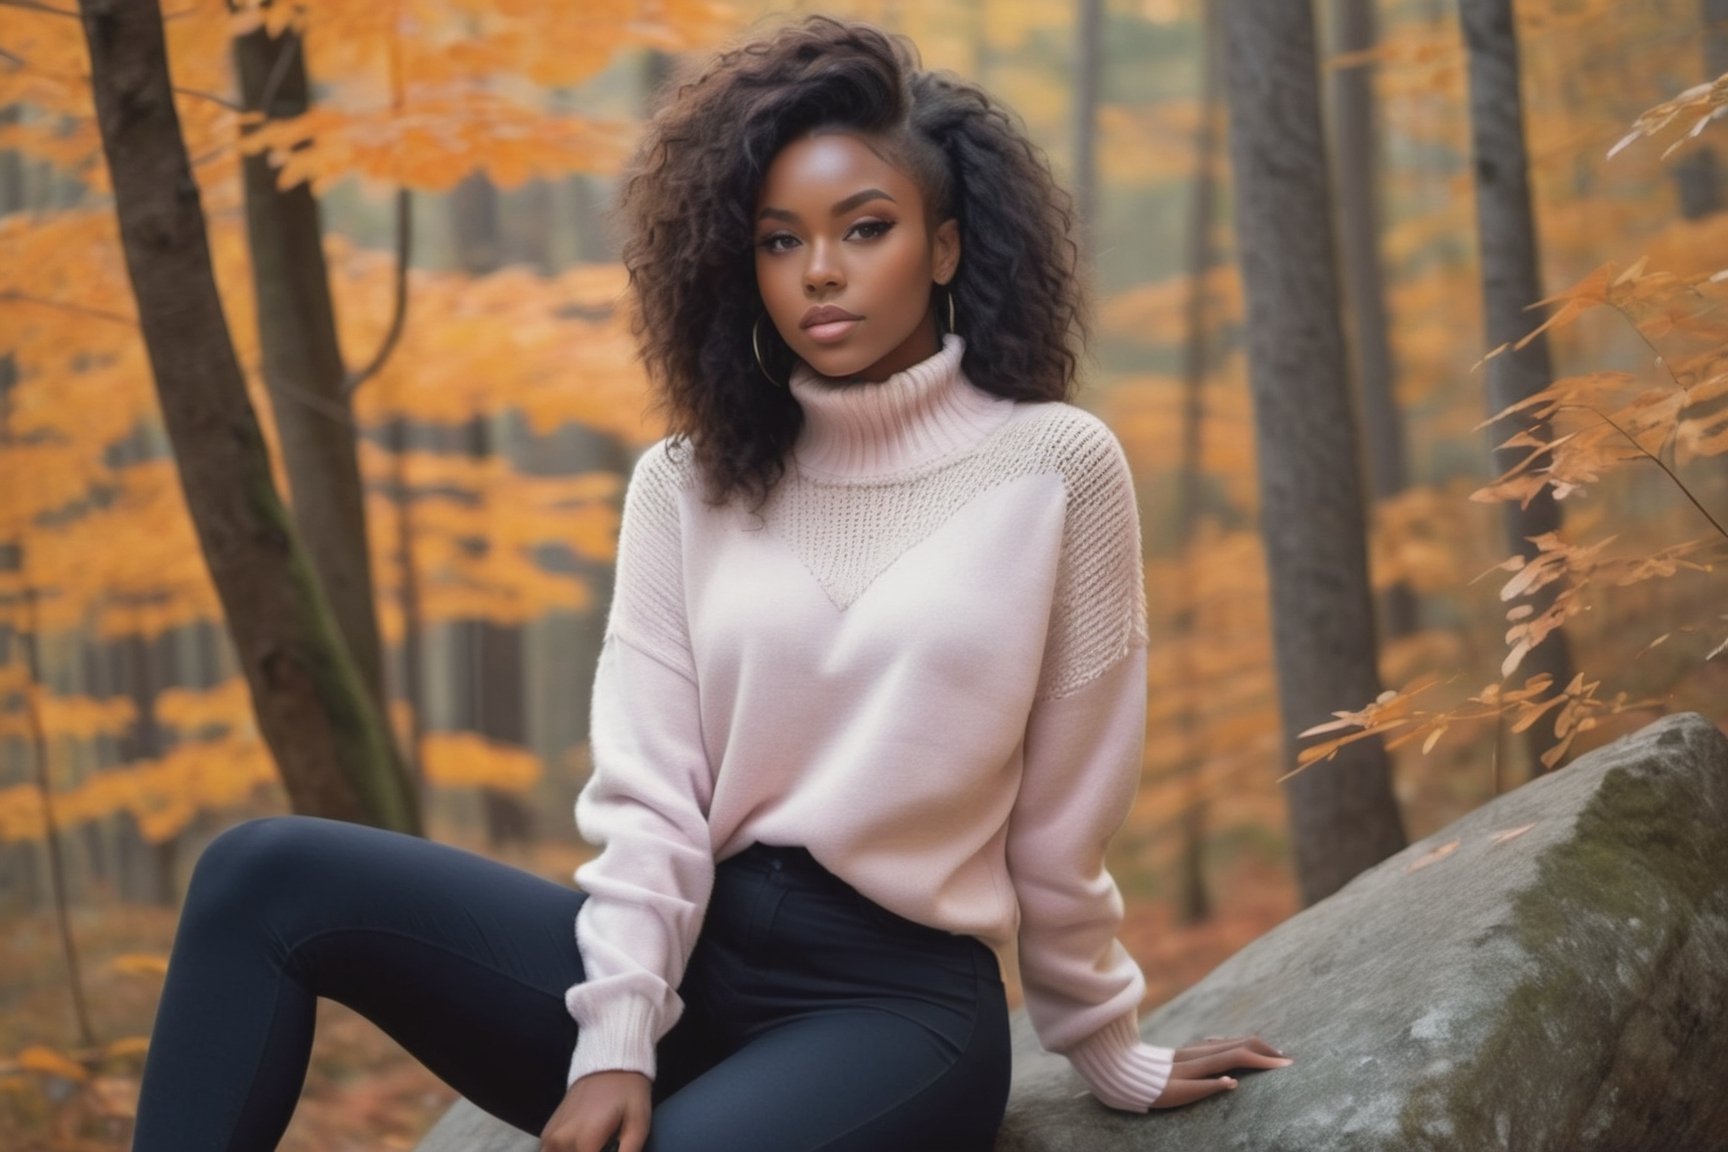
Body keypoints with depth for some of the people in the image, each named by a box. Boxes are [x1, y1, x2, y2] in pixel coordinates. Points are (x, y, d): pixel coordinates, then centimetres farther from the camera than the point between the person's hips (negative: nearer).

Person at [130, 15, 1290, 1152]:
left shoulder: (1055, 467, -1)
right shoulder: (689, 484, 9)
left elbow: (1063, 821, 5)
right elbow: (648, 791, -1)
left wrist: (1114, 1059, 12)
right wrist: (615, 1035, -14)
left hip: (898, 999, -4)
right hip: (689, 955, 4)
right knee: (269, 877, -16)